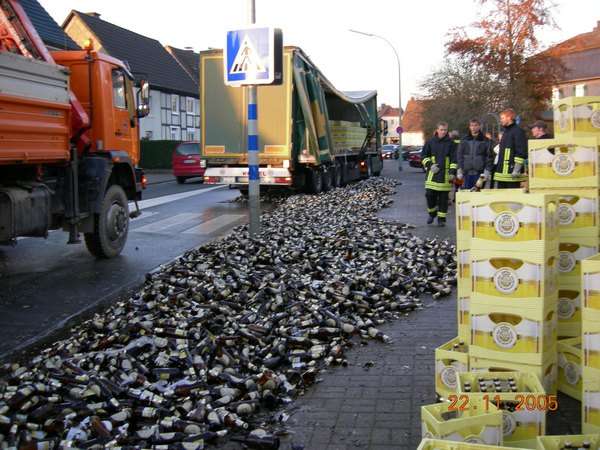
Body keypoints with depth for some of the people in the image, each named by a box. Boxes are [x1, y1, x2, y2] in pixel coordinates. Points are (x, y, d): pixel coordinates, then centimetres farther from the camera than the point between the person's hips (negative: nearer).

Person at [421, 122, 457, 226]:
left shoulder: (450, 143, 3)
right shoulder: (430, 142, 6)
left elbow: (454, 159, 2)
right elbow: (424, 155, 12)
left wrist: (452, 172, -7)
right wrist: (429, 165, -3)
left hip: (445, 174, -1)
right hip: (432, 174, 1)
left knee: (443, 197, 2)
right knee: (429, 194, -3)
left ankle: (442, 218, 11)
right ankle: (432, 213, 21)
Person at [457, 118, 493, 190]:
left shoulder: (485, 141, 6)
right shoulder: (464, 140, 11)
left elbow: (489, 157, 2)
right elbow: (459, 155, 7)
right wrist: (459, 170, -3)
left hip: (479, 173, -2)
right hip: (467, 173, 2)